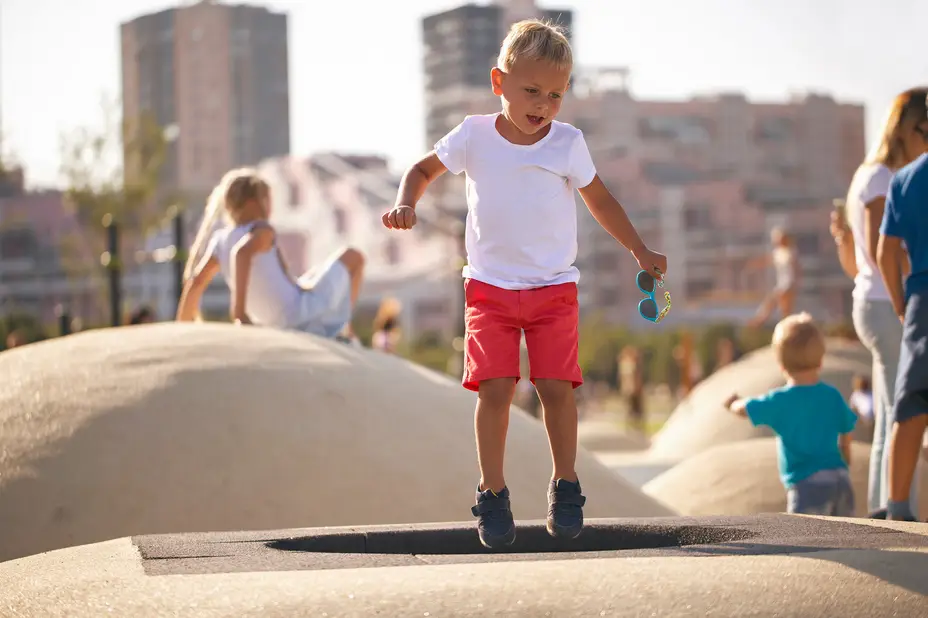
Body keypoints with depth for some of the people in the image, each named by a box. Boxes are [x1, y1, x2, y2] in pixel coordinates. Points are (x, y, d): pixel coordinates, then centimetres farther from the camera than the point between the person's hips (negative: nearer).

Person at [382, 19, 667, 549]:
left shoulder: (568, 144, -3)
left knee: (557, 386, -8)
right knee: (495, 387, -9)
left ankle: (566, 486, 9)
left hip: (554, 287, 0)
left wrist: (641, 251, 13)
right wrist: (406, 206, -9)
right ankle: (493, 494, 2)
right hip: (490, 286, 0)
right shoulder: (473, 136, -4)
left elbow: (600, 199, 11)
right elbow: (424, 170, 11)